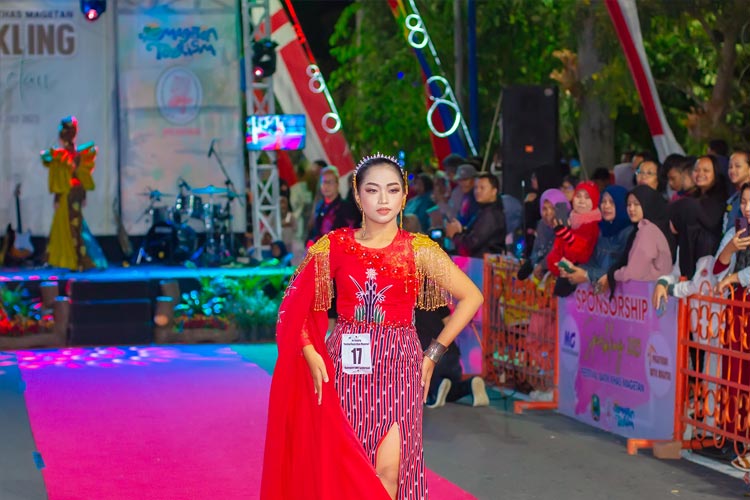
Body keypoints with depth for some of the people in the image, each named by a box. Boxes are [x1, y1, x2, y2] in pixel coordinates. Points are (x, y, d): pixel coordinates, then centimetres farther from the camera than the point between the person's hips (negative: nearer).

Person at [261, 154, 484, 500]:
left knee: (388, 470, -9)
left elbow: (471, 297, 3)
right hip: (345, 367, 1)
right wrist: (311, 355, -6)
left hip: (397, 366, -1)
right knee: (344, 469, 3)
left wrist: (433, 354, 0)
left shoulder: (419, 250, -1)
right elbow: (297, 305, 7)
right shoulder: (333, 247, 2)